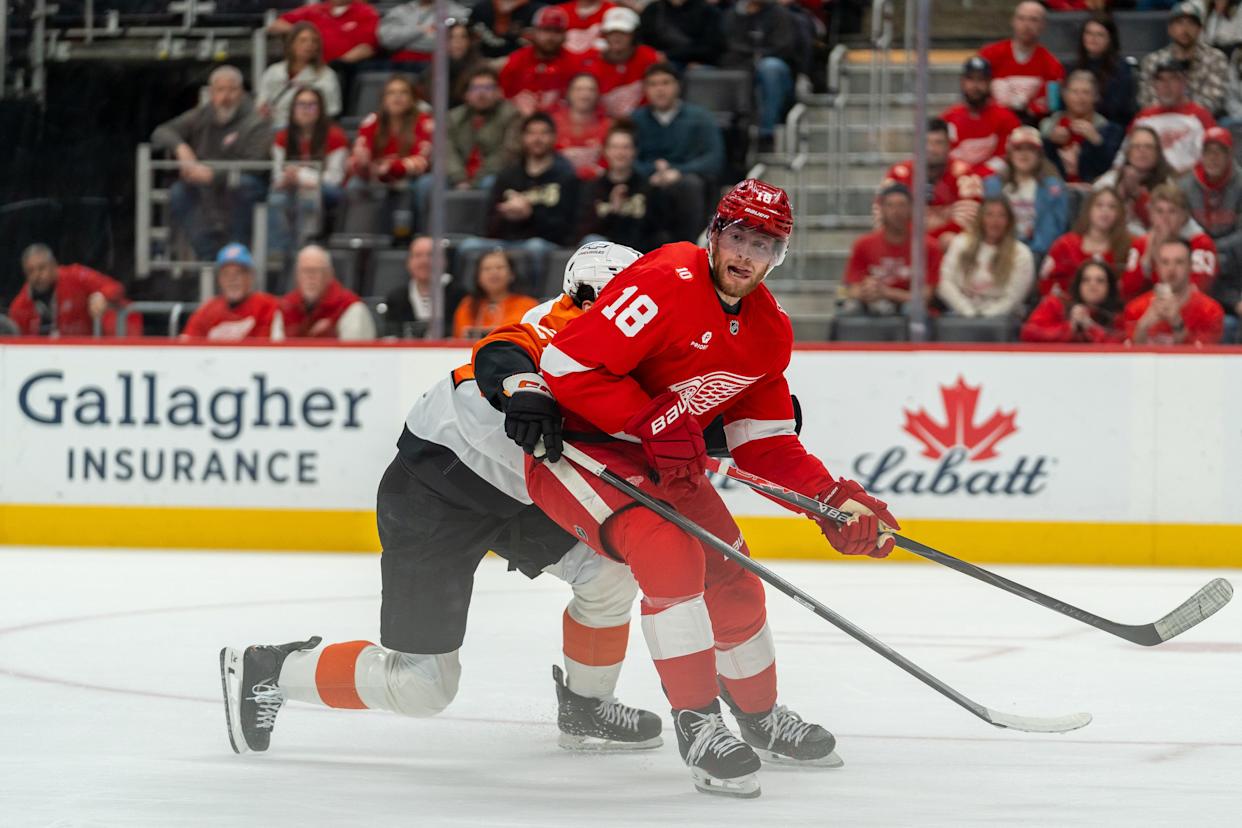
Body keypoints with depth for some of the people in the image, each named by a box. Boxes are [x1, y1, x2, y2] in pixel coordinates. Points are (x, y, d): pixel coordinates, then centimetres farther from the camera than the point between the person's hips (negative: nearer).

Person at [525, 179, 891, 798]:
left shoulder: (769, 332, 2)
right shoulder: (667, 283, -24)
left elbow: (766, 444, 6)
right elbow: (568, 365, -28)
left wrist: (834, 501, -7)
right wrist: (653, 423, -30)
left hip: (664, 461, 8)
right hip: (574, 443, -8)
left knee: (733, 581, 8)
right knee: (669, 550, -29)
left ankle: (761, 717, 34)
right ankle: (697, 723, -22)